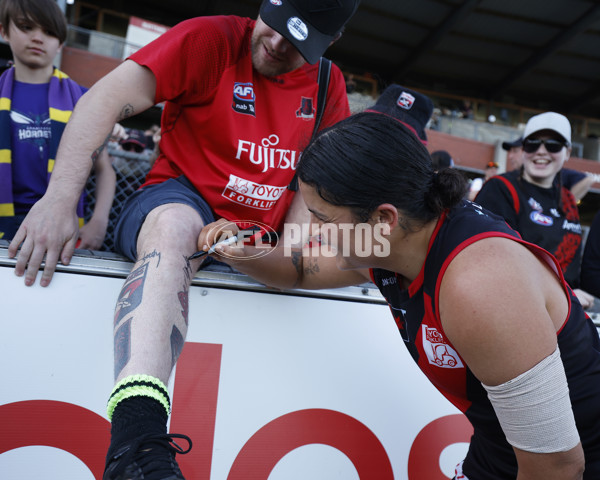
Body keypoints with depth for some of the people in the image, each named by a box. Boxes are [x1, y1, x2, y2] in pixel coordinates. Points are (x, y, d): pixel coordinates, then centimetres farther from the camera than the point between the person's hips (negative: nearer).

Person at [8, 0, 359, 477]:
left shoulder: (329, 85, 9)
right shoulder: (211, 38, -5)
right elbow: (107, 98, -14)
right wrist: (59, 200, -24)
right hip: (181, 200, -5)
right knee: (174, 227, -38)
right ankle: (137, 440, -52)